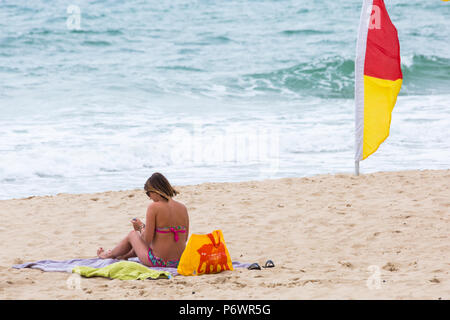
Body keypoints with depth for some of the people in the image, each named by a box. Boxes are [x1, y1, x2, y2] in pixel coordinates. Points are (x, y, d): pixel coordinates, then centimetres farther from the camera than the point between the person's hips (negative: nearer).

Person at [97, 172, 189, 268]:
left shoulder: (153, 207, -16)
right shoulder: (182, 208, 1)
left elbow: (147, 239, -16)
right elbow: (185, 238, 10)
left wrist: (141, 227, 5)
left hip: (158, 262, -5)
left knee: (132, 234, 26)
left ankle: (110, 254, 53)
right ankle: (125, 256, 58)